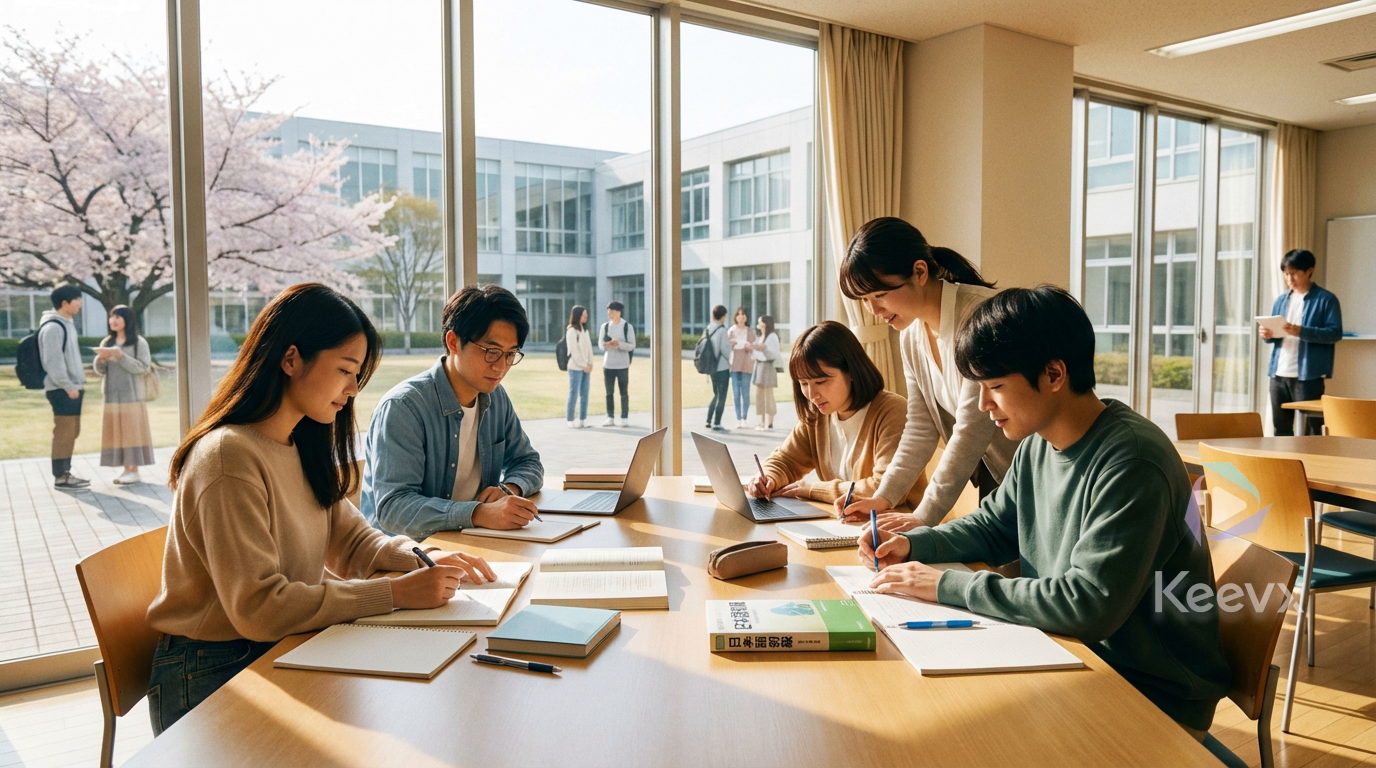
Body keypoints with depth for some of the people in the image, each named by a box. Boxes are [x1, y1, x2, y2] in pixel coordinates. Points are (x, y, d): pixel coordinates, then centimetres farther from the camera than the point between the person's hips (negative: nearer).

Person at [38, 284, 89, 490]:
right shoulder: (52, 327, -14)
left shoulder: (67, 324, 17)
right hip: (62, 390, -10)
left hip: (72, 387, 10)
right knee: (64, 433, -6)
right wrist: (68, 386, -19)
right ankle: (60, 477, -1)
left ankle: (66, 472, 22)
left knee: (72, 432, 14)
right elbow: (53, 361, -19)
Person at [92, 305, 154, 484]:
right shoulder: (106, 343, 13)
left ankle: (134, 471, -1)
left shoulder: (139, 342, -2)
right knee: (116, 432, 3)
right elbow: (100, 371, 13)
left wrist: (119, 355, -16)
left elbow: (143, 367, -11)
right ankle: (127, 470, 8)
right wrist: (100, 360, -8)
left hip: (131, 395, -5)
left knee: (132, 430, -5)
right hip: (111, 396, 5)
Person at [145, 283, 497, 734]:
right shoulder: (229, 458, -22)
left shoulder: (304, 447, 7)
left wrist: (422, 559, -8)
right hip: (209, 679, -7)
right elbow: (259, 608, -26)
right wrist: (395, 593, -26)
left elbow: (351, 538, 12)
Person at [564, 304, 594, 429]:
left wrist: (590, 364, 1)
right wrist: (583, 366, -11)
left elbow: (589, 347, 13)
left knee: (584, 395, 6)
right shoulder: (571, 331, -8)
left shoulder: (584, 330, 15)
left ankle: (583, 420, 11)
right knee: (574, 394, -4)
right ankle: (570, 421, 2)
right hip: (575, 367, -7)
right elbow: (574, 351, -13)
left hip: (586, 368, 7)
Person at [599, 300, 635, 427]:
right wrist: (606, 344, -15)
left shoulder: (627, 326, -3)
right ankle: (610, 417, 13)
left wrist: (619, 344, -21)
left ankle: (624, 418, 9)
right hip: (608, 364, 3)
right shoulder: (605, 326, 8)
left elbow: (632, 345, -5)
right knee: (608, 392, 6)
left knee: (623, 392, 3)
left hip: (622, 365, -3)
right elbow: (600, 344, 8)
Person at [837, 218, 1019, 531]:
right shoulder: (911, 337, 1)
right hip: (991, 481, 7)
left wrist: (925, 517, -23)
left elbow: (973, 428, -26)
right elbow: (921, 429, 5)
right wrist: (883, 497, -6)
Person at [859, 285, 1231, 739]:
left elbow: (1090, 604, -32)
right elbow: (993, 527, 16)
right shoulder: (1039, 443, 0)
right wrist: (913, 545, -2)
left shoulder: (1130, 462, -26)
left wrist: (947, 586, -27)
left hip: (1156, 697, -7)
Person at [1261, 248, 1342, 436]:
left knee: (1310, 429, -2)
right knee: (1281, 427, 11)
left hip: (1308, 375, -6)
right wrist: (1267, 334, -5)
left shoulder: (1326, 299, -2)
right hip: (1279, 373, 6)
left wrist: (1301, 332, -24)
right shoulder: (1281, 300, 14)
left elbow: (1335, 333, -10)